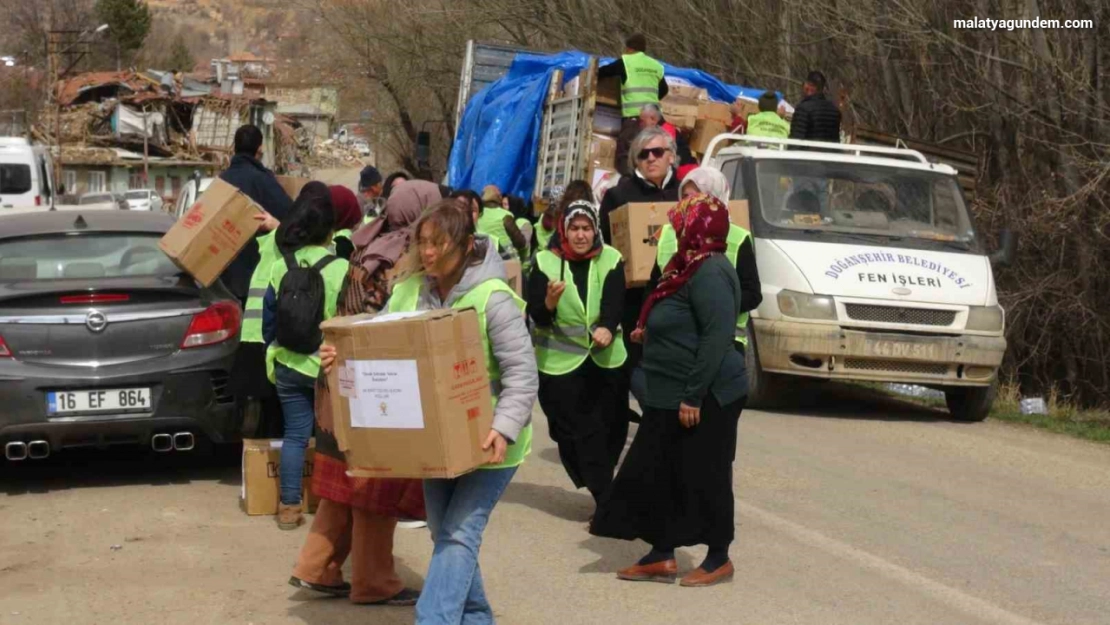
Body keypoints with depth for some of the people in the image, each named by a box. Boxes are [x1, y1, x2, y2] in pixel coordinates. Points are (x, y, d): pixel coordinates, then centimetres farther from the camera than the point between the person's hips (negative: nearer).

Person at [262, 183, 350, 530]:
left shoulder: (280, 268, -2)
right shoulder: (341, 270, -14)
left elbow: (268, 322, 7)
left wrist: (274, 351, 23)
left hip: (289, 365, 3)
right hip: (330, 366, -3)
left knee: (294, 434, 9)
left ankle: (289, 506, 10)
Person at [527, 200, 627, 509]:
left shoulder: (611, 260, -2)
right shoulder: (546, 262, -6)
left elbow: (615, 304, -13)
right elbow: (537, 316, -10)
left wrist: (607, 328, -34)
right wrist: (549, 302, -33)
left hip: (606, 357, 2)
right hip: (560, 360, -2)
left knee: (613, 426, 6)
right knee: (577, 432, -5)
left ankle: (599, 484, 30)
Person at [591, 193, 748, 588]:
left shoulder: (710, 272, -20)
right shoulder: (691, 267, 13)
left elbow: (717, 336, -26)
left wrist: (693, 395, -26)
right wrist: (650, 333, 19)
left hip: (705, 398, -10)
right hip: (672, 397, 10)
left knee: (704, 478, 1)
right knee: (660, 473, 12)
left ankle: (719, 560, 15)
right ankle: (662, 557, 21)